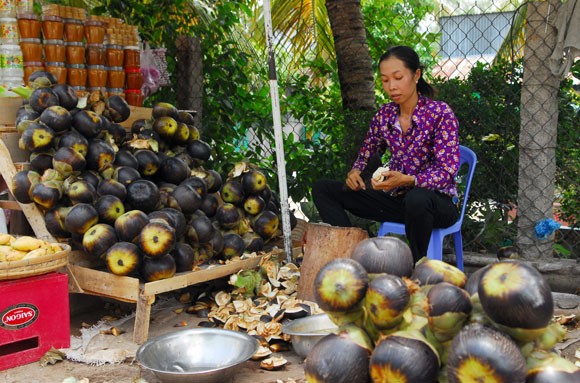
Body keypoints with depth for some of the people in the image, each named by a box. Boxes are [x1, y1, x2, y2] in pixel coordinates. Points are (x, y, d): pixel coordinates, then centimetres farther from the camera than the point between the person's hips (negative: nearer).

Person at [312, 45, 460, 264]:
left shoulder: (440, 113, -11)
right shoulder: (384, 116, 4)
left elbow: (447, 172, -17)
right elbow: (366, 154, 18)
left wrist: (407, 180, -34)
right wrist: (355, 172, -6)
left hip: (438, 202, -5)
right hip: (396, 198, 6)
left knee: (416, 199, -44)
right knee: (322, 189, -3)